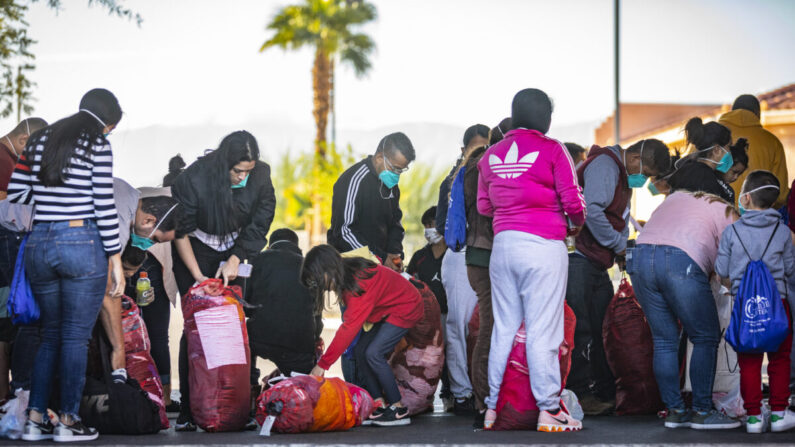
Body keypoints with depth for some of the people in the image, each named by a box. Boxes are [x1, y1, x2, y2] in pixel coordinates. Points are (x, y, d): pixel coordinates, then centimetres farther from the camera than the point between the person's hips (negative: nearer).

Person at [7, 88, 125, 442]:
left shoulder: (39, 141, 13)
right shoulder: (97, 145, -5)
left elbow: (16, 193, 11)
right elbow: (104, 205, -9)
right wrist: (115, 258, -5)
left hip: (38, 244, 6)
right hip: (82, 243, -5)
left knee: (51, 335, 16)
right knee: (76, 337, 2)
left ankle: (35, 419, 11)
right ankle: (68, 421, 4)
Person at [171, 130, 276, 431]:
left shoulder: (260, 177, -16)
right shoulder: (194, 178, -26)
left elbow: (259, 224, -5)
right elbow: (180, 232, -17)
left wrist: (235, 260, -13)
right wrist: (198, 278, -18)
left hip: (236, 251, 3)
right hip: (195, 251, -3)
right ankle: (188, 410, -10)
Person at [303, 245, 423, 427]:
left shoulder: (360, 284, -34)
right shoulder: (346, 277, -6)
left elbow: (349, 328, -36)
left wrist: (323, 364, -35)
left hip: (405, 309, -9)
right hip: (386, 312, 9)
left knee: (373, 352, -18)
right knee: (361, 351, -3)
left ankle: (399, 410, -13)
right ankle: (379, 405, -2)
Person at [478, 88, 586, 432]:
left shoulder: (492, 154, 10)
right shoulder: (551, 149, -5)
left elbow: (483, 206, 16)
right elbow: (573, 201, -6)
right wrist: (578, 221, 14)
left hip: (502, 245, 5)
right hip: (543, 246, -5)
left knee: (503, 327, 11)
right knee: (542, 330, -4)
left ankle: (493, 409, 14)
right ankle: (548, 410, -2)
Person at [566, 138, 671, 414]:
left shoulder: (622, 175, 21)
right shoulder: (604, 166, -13)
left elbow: (620, 219, 27)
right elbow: (591, 211, -24)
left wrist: (622, 247, 9)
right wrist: (618, 246, -14)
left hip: (598, 264, 11)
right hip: (579, 259, -11)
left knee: (605, 327, 10)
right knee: (581, 330, -10)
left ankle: (606, 393, 13)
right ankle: (580, 394, -8)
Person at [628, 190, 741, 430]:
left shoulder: (675, 197, 33)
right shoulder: (726, 212, 17)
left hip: (639, 255, 6)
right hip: (683, 261, -6)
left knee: (664, 340, 13)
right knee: (706, 338, 6)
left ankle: (675, 410, 14)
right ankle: (702, 412, 5)